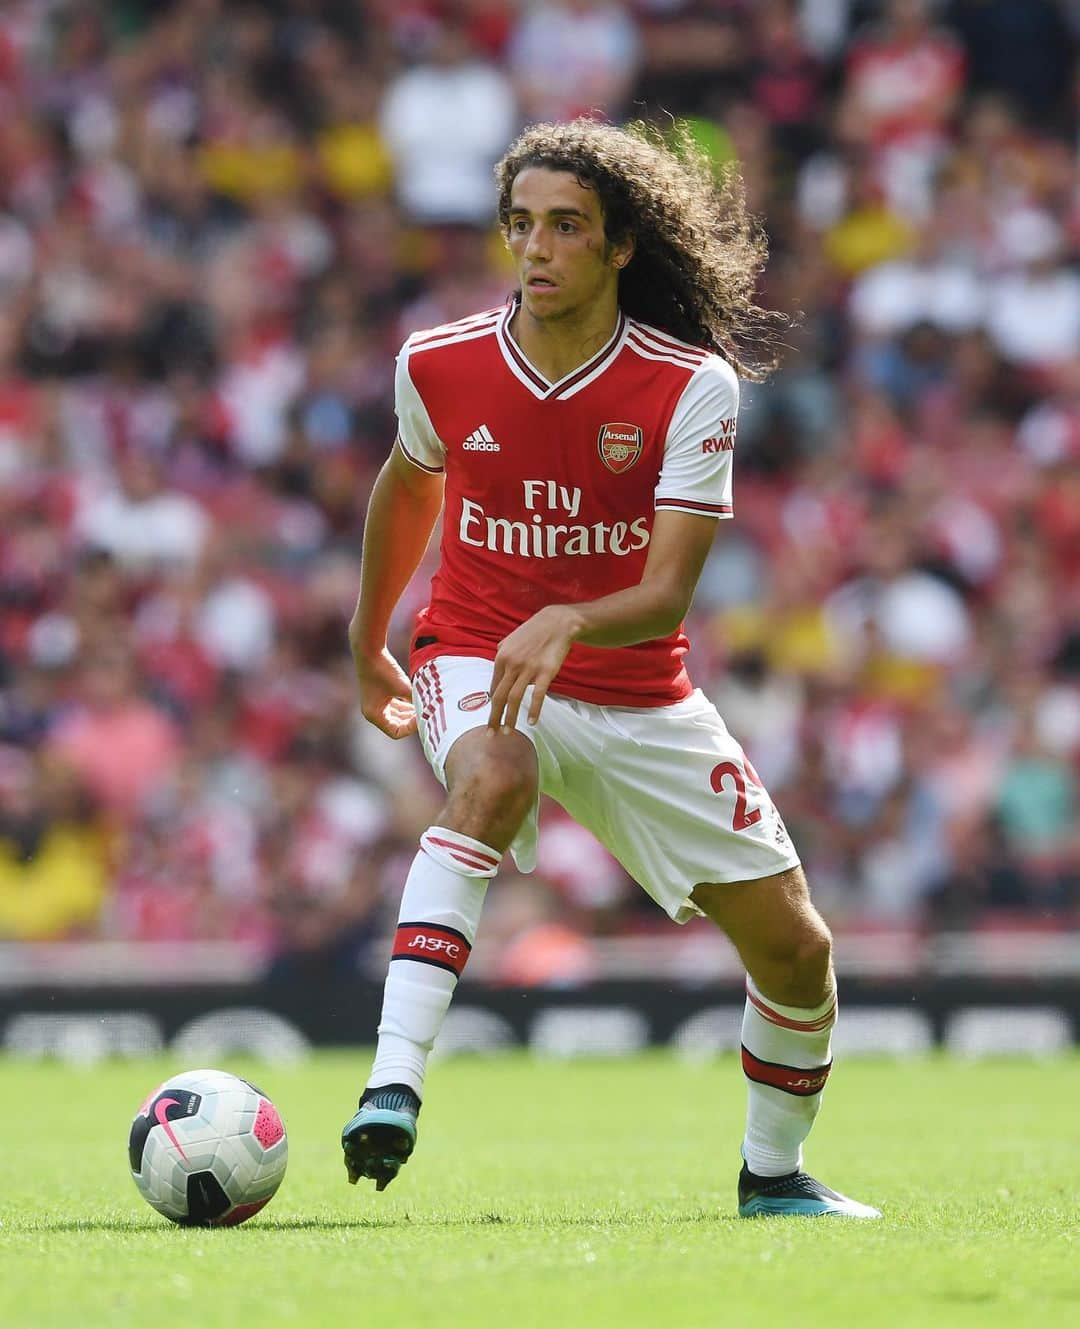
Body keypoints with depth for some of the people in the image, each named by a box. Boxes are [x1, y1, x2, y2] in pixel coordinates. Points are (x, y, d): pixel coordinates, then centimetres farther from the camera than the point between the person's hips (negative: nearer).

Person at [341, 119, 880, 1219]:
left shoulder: (694, 385, -15)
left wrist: (565, 624, -42)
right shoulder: (440, 366, -8)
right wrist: (366, 646, 27)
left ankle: (773, 1172, 30)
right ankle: (391, 1091, -49)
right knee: (490, 780, -39)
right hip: (474, 661, -1)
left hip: (638, 696, 1)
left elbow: (667, 593, -21)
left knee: (794, 949, 2)